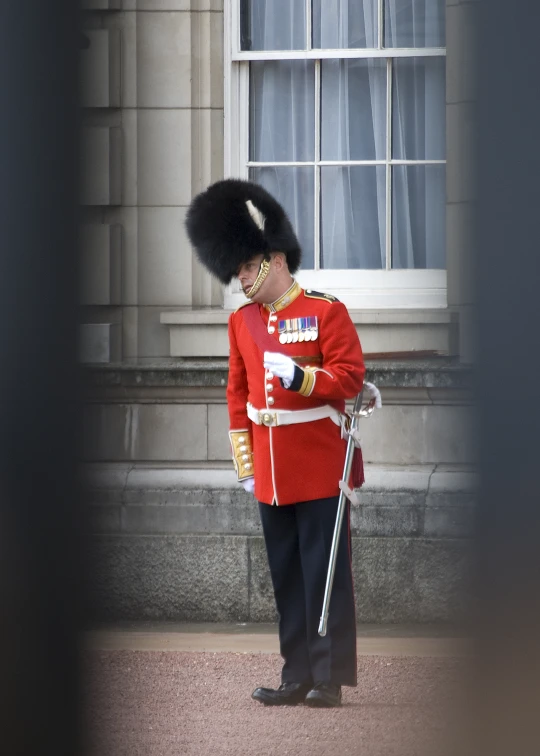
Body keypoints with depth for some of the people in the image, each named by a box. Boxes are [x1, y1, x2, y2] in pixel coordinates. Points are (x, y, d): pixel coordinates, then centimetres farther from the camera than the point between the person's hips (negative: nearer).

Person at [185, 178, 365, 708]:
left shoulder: (326, 312, -7)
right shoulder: (242, 321, 10)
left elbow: (349, 379, -10)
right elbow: (238, 393, 14)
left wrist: (299, 377, -26)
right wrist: (245, 463, 12)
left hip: (319, 470, -6)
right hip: (272, 478, 6)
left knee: (325, 575, -2)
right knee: (286, 579, 9)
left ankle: (330, 678, 2)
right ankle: (298, 677, 15)